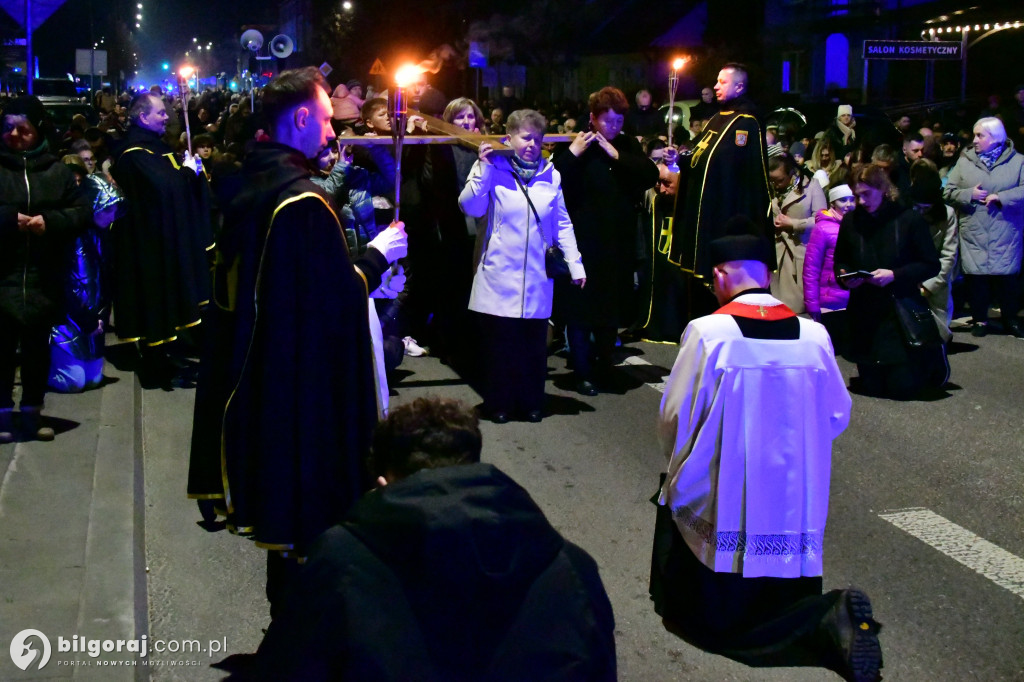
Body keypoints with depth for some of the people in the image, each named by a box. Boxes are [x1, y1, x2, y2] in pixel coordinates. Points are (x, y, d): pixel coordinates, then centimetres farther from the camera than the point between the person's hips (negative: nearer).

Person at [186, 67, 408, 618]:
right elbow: (338, 296, -22)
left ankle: (287, 611, 34)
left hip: (257, 376, 9)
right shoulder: (302, 201, -21)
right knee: (309, 509, 4)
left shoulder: (248, 189, 7)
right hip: (306, 381, -9)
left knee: (282, 502, 20)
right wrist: (377, 255, -5)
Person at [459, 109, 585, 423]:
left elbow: (562, 224, 10)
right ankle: (498, 403, 17)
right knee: (499, 340, 2)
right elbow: (471, 207, -11)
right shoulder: (494, 169, 0)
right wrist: (483, 168, -14)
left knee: (534, 341, 7)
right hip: (499, 275, -2)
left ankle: (532, 401, 22)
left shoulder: (550, 175, 8)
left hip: (537, 277, 2)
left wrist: (575, 263, 6)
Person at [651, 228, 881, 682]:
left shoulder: (706, 331, -14)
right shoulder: (814, 334, -3)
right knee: (782, 607, 22)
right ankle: (831, 619, -12)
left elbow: (675, 419, -8)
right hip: (797, 507, 4)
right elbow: (837, 417, 8)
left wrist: (681, 468, 13)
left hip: (721, 508, -4)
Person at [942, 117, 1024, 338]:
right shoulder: (965, 161, 8)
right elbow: (949, 192, 5)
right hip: (973, 233, 1)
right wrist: (969, 195, -12)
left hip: (1005, 234, -1)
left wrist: (1000, 197, -19)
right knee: (976, 277, 2)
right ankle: (980, 319, 16)